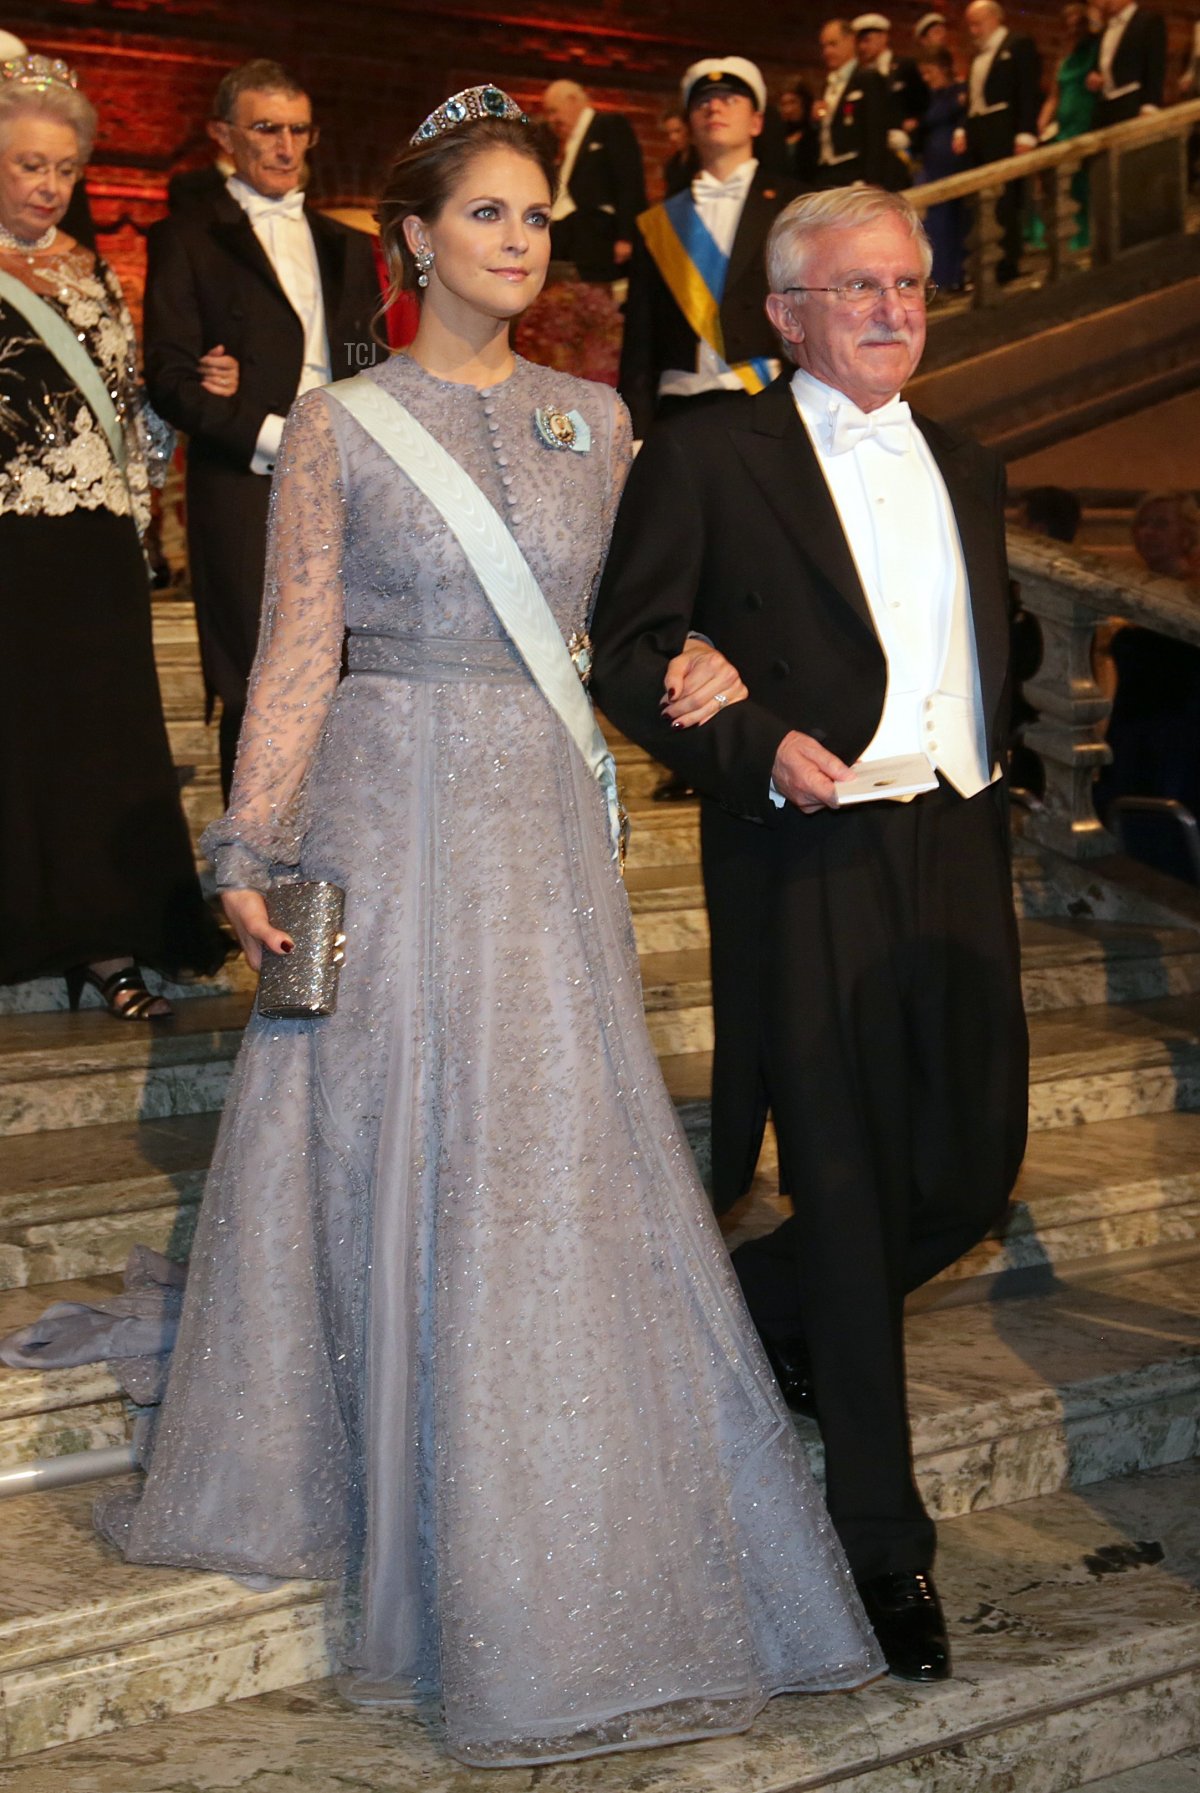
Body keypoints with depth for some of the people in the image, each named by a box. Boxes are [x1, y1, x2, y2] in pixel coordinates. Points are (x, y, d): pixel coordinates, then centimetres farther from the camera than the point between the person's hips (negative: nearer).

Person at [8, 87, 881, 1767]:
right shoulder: (341, 426, -2)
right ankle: (353, 1479, 24)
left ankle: (562, 1553, 17)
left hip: (547, 824, 3)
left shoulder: (595, 417, 8)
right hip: (391, 822, -2)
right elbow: (298, 651, -5)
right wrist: (251, 853, -8)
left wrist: (698, 658, -5)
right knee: (388, 1154, 4)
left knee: (555, 1170, 4)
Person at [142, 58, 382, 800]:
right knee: (259, 696, -1)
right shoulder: (187, 238, 4)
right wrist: (272, 436, -15)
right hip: (246, 495, -4)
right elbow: (170, 377, -5)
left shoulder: (347, 247, 20)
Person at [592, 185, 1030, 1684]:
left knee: (975, 1169, 6)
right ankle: (884, 1544, 13)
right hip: (809, 869, -6)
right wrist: (758, 746, -17)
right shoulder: (708, 458, -1)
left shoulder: (969, 473, 18)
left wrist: (995, 797, 12)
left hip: (958, 855, 6)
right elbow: (626, 649, -4)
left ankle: (746, 1316, 33)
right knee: (848, 1193, 0)